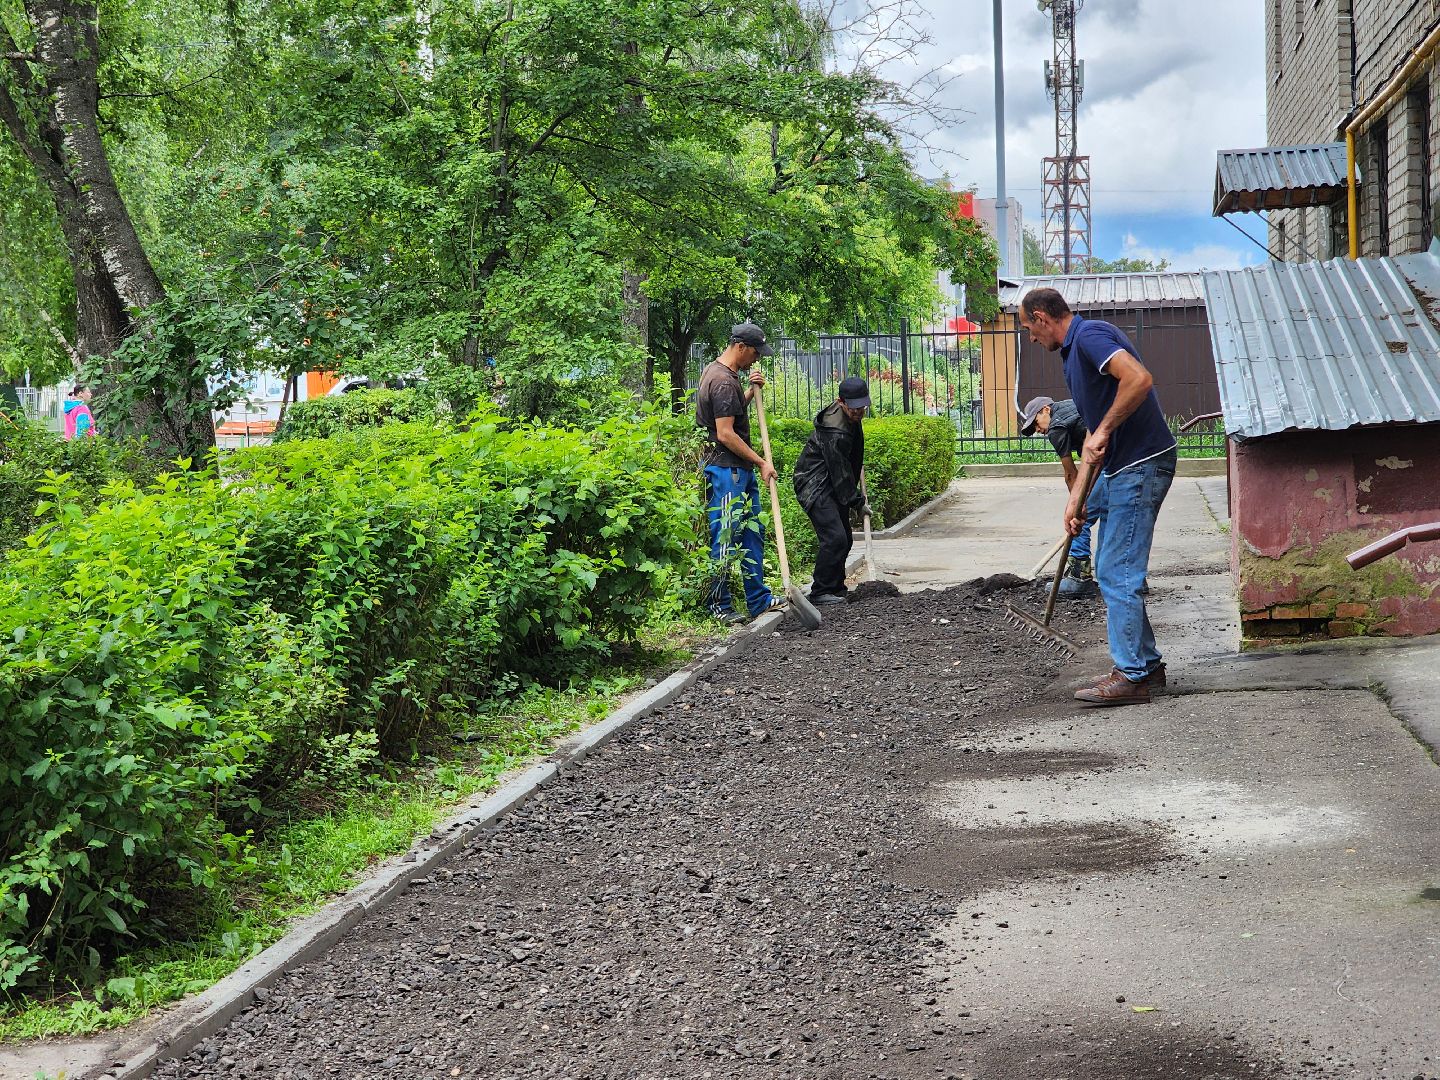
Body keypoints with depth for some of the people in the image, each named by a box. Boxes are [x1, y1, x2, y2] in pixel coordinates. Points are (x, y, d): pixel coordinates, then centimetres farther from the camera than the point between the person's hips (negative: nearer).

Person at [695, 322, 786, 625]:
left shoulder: (715, 371, 15)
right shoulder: (724, 382, -18)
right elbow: (725, 434, -22)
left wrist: (750, 392, 10)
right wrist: (761, 463, -15)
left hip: (741, 470, 11)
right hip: (726, 471, -11)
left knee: (752, 533, 15)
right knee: (725, 539, -4)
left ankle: (759, 600, 22)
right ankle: (719, 606, 2)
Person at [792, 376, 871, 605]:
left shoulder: (851, 418, 5)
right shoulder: (835, 431, -27)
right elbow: (840, 471, -20)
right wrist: (857, 502, -11)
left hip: (832, 487, 10)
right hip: (815, 487, -10)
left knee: (844, 540, 12)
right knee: (834, 538, -18)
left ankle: (836, 588, 22)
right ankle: (820, 592, -12)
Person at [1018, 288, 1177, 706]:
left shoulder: (1090, 335, -12)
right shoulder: (1074, 351, 19)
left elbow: (1139, 379, -31)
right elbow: (1093, 439, 21)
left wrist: (1102, 432, -22)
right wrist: (1075, 498, 17)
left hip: (1142, 465, -11)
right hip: (1123, 468, 11)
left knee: (1117, 573, -8)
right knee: (1112, 570, 15)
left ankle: (1131, 676, -3)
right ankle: (1146, 663, 22)